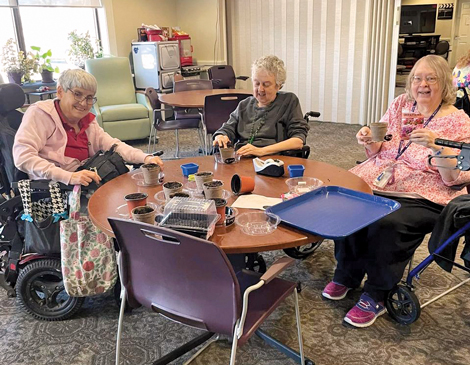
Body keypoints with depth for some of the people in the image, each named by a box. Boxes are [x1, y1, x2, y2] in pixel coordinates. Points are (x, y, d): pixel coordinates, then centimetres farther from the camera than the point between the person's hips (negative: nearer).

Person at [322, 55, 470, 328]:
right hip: (376, 182, 5)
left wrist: (437, 145, -24)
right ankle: (346, 275, 0)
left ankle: (376, 297, -9)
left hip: (421, 197, -4)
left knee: (387, 224, -32)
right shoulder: (401, 104, 11)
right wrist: (369, 140, -6)